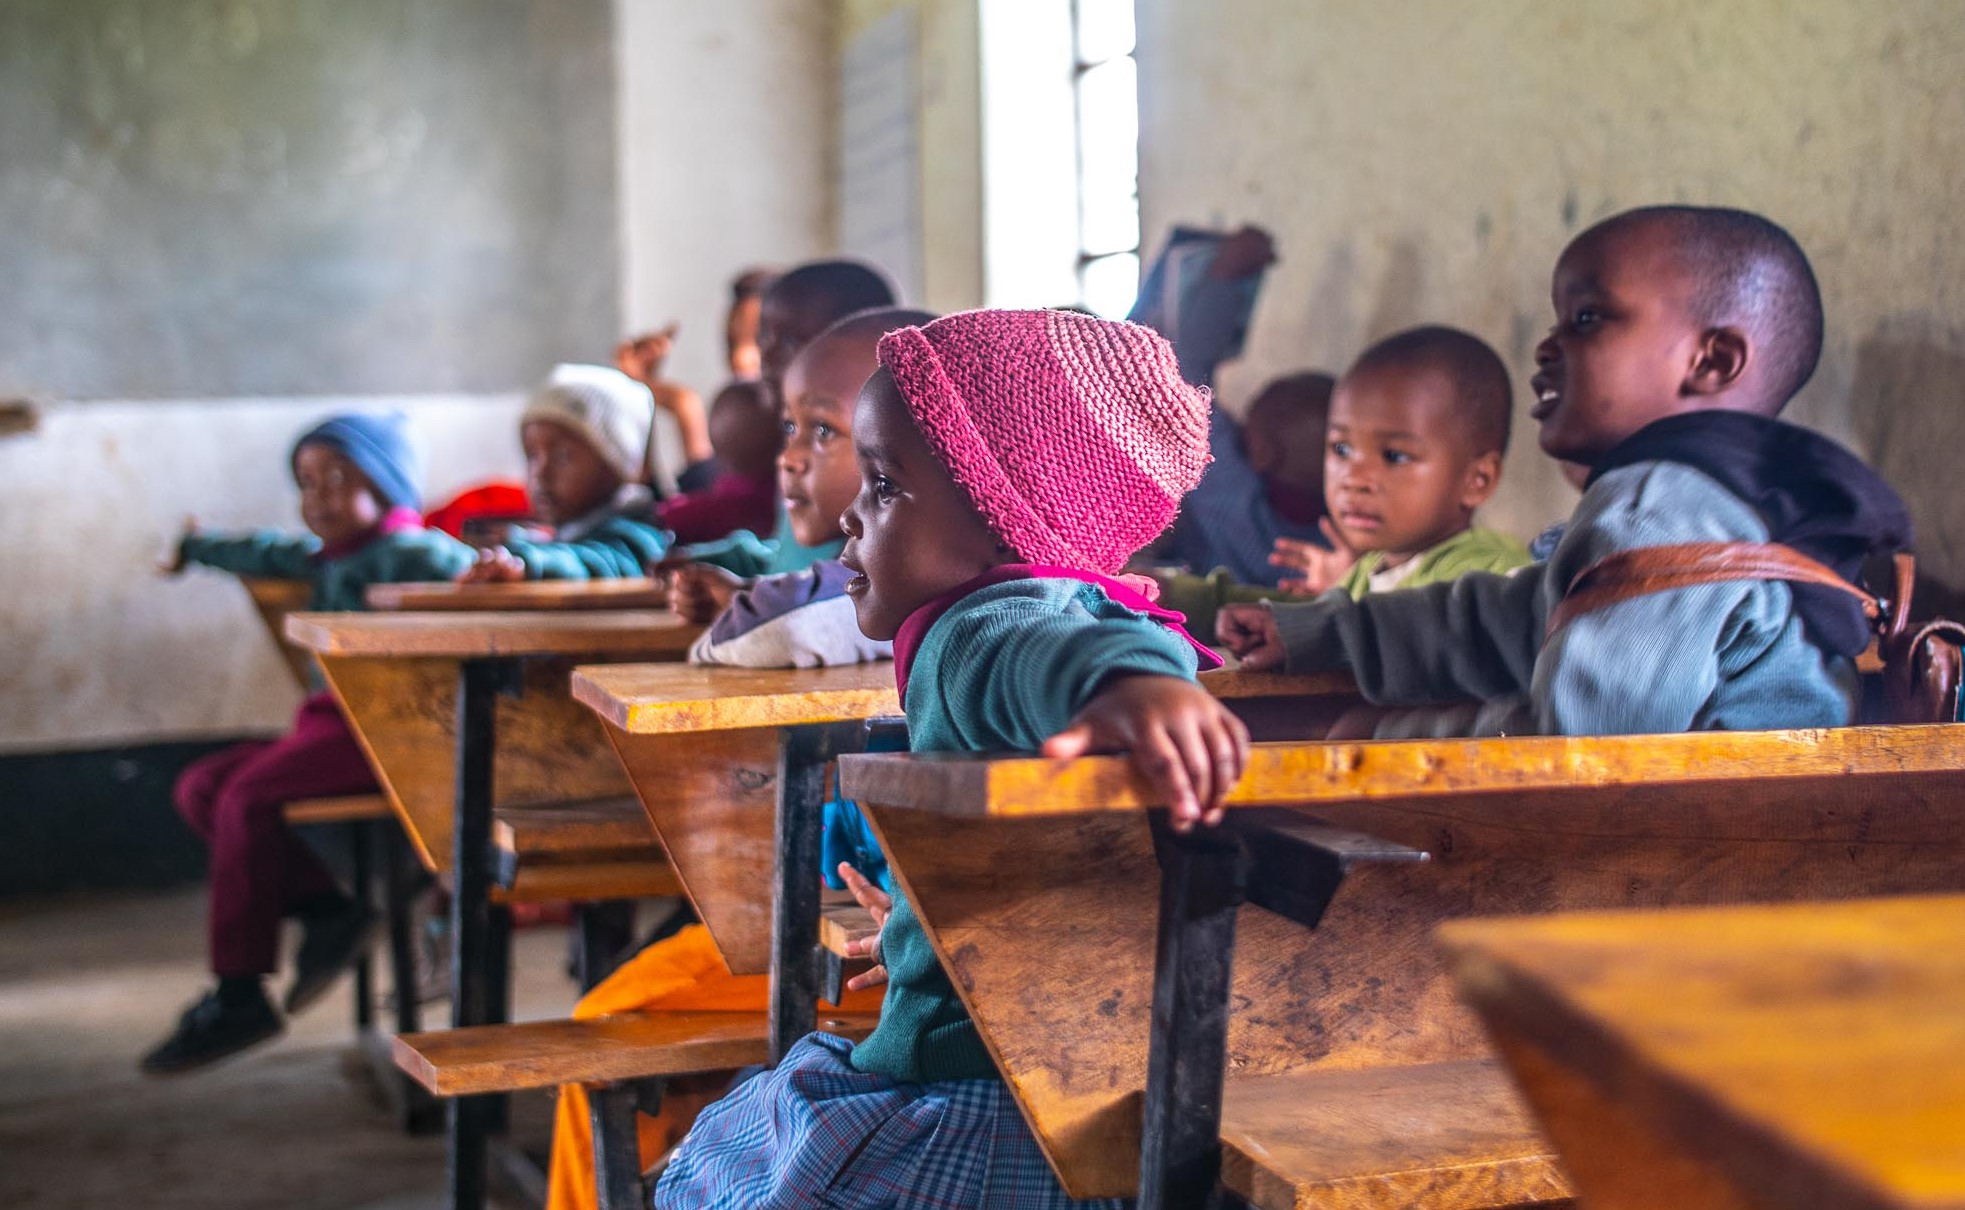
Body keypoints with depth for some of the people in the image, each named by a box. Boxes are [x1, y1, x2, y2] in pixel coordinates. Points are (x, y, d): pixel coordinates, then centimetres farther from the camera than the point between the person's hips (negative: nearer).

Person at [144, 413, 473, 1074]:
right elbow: (269, 555, 42)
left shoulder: (408, 550, -8)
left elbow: (457, 566, -27)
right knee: (200, 789, 3)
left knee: (247, 797, -24)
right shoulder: (327, 560, 23)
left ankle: (239, 994, -16)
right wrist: (196, 548, 59)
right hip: (334, 721, 11)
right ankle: (324, 909, -7)